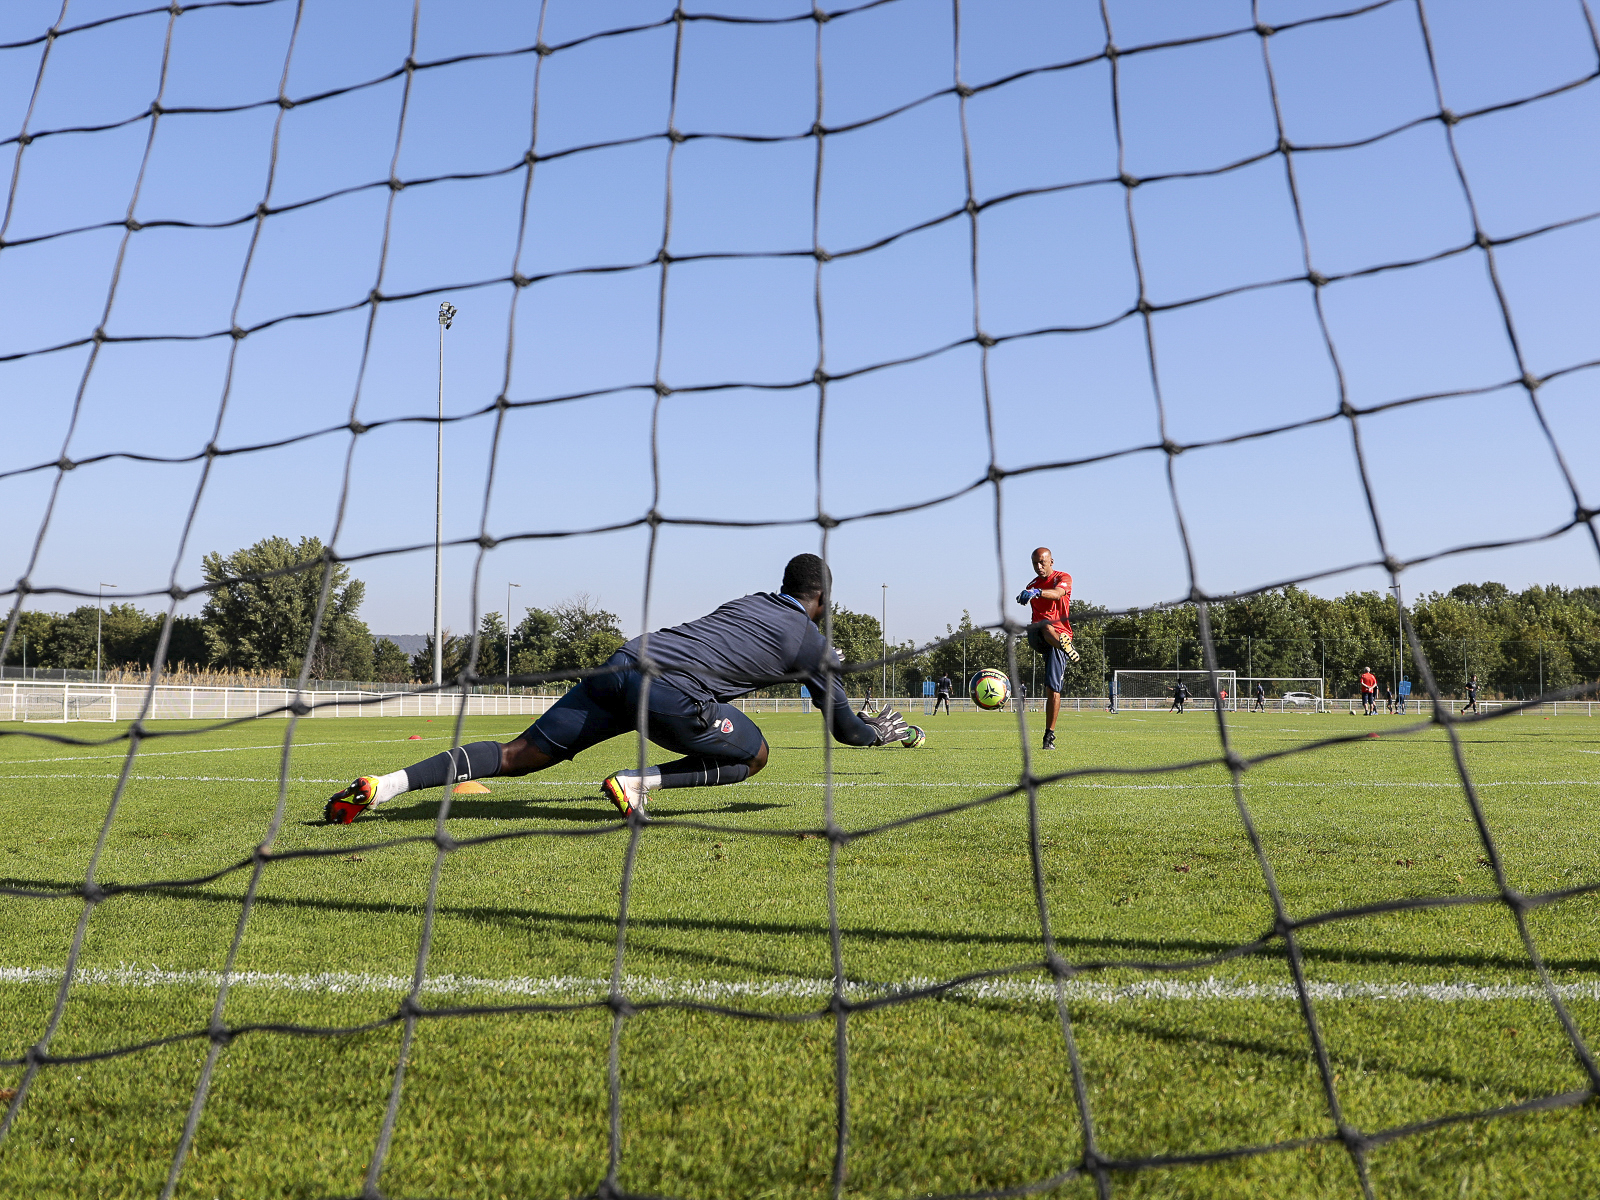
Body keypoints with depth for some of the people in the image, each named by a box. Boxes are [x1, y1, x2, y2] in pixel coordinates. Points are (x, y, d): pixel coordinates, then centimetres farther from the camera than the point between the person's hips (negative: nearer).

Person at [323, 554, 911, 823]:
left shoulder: (751, 600, 29)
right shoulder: (810, 638, 13)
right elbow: (843, 726, 20)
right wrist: (882, 732, 43)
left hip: (624, 663, 6)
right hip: (671, 693, -6)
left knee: (519, 754, 7)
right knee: (754, 754, 14)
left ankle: (383, 785, -3)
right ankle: (639, 781, -5)